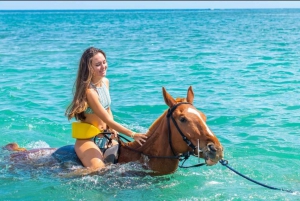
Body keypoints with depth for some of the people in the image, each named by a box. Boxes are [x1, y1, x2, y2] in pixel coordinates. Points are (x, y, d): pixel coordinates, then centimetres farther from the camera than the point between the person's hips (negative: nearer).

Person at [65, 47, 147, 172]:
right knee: (99, 170, -29)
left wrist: (112, 129, -2)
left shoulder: (105, 82, 2)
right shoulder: (89, 91, -24)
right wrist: (133, 134, -25)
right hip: (87, 139, -9)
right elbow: (108, 120, -24)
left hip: (104, 135, 9)